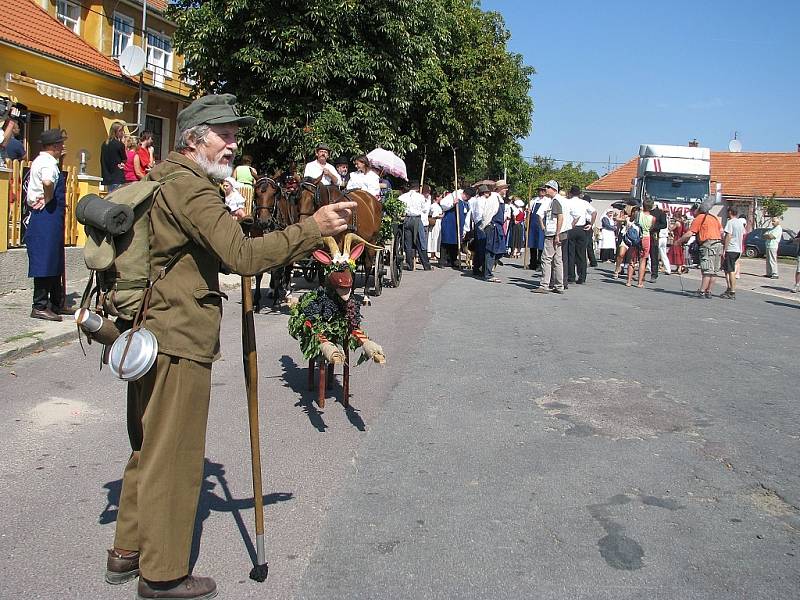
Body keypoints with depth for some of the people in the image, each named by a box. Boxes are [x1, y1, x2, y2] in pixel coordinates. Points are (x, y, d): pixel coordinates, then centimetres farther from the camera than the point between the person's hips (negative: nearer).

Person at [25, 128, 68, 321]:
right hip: (47, 217, -11)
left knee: (55, 261, 16)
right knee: (46, 260, -7)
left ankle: (57, 303, 26)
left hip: (48, 218, 11)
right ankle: (40, 306, -2)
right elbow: (48, 182, -35)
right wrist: (48, 199, -21)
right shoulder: (48, 163, -15)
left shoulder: (41, 160, 17)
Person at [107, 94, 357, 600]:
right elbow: (243, 255, -28)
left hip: (151, 335, 10)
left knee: (150, 448, 20)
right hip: (180, 341, -10)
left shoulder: (160, 179, 17)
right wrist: (312, 229, -31)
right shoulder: (190, 187, -17)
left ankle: (128, 551, 33)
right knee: (174, 456, 0)